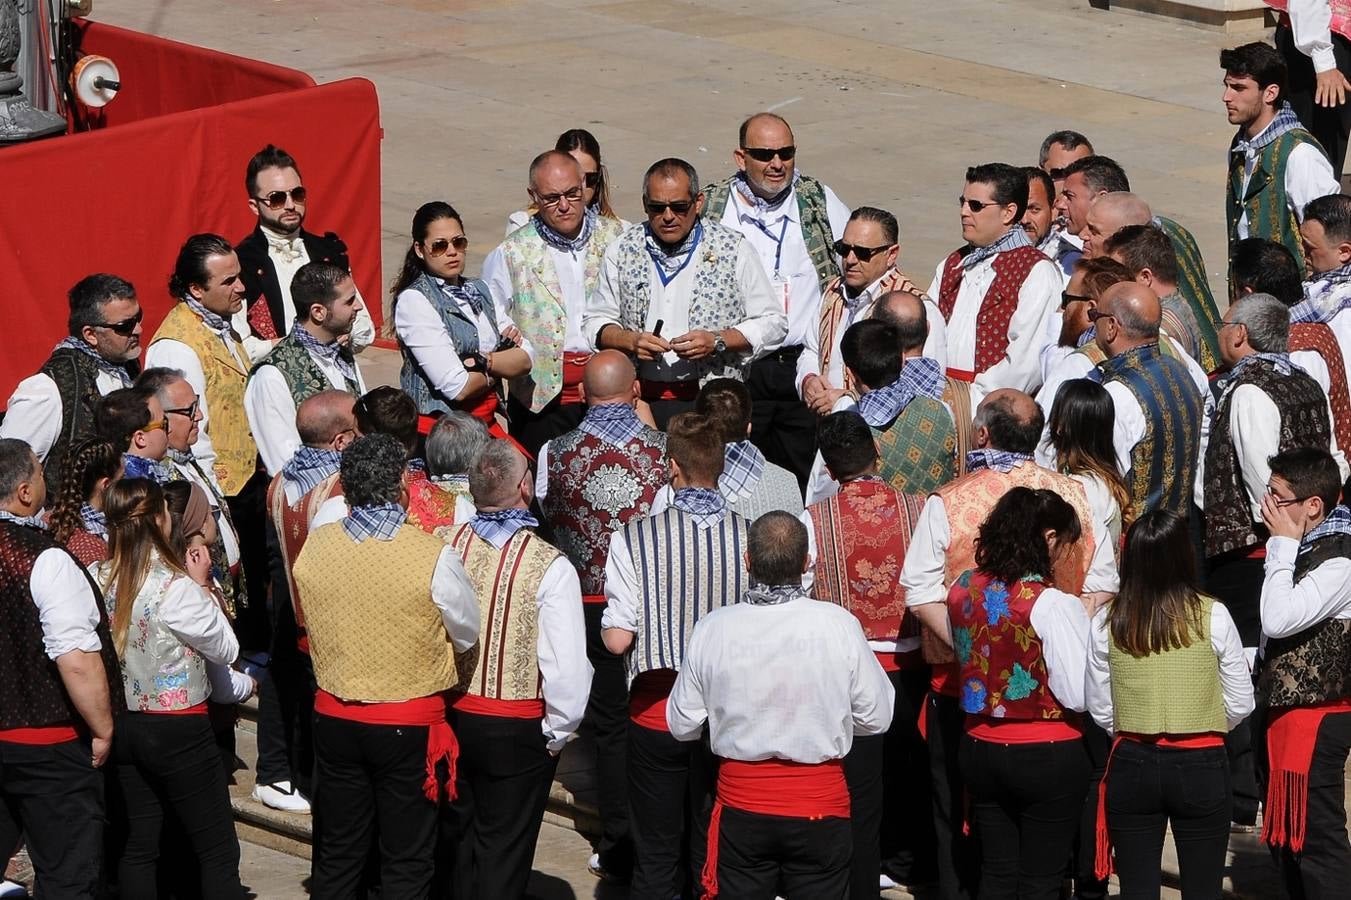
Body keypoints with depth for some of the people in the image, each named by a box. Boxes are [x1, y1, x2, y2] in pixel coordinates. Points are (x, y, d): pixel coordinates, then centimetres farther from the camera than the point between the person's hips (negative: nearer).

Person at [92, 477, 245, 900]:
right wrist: (202, 585, -2)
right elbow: (226, 649, -8)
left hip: (120, 723, 6)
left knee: (138, 849, 12)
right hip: (178, 730, -6)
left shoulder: (96, 579, -6)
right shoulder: (175, 588, -21)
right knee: (218, 853, 2)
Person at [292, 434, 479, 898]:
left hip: (334, 717, 3)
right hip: (410, 724, -3)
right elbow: (467, 635, -5)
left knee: (336, 859, 16)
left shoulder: (314, 546, -9)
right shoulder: (434, 556, -19)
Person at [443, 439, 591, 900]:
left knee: (457, 842, 19)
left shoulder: (446, 547, -9)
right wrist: (557, 734, -3)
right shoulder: (549, 566, -18)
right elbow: (568, 667, -20)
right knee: (503, 853, 7)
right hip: (518, 731, -4)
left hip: (449, 718, 4)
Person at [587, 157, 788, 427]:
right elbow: (596, 322, 16)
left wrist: (717, 342, -10)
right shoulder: (623, 250, 10)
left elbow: (773, 324, 6)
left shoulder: (732, 249, 3)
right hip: (642, 400, 2)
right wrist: (631, 341, -5)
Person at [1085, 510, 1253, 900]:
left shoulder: (1106, 622, -6)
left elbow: (1100, 710, 2)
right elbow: (1240, 705, -2)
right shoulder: (1212, 616, -10)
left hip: (1131, 765, 2)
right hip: (1201, 766, -2)